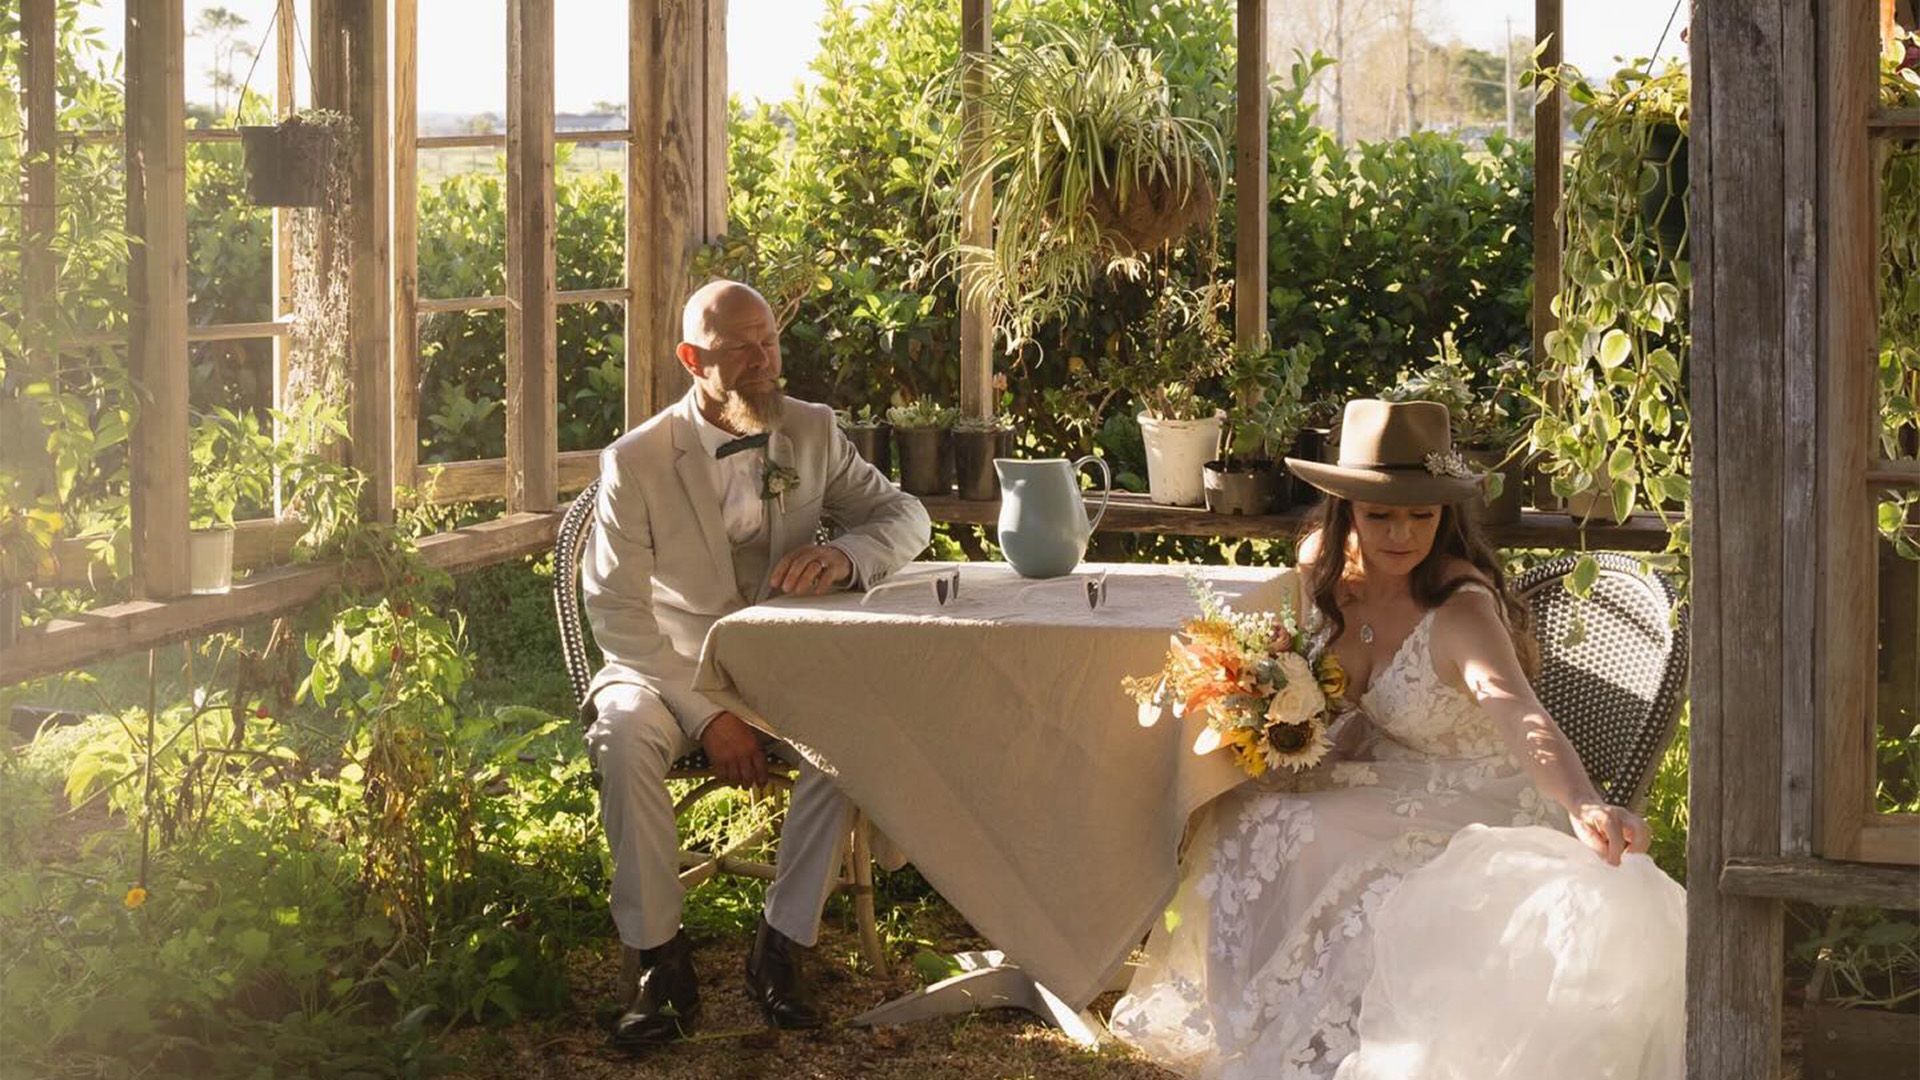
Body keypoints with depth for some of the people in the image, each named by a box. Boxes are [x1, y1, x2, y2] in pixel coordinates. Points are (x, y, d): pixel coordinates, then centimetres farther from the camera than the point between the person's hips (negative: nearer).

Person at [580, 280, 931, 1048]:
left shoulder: (813, 431, 3)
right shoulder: (635, 461, -8)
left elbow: (906, 516, 6)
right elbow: (616, 609, -12)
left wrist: (845, 555, -20)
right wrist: (707, 714, -22)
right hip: (671, 668, -2)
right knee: (624, 732, -35)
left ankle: (781, 948, -17)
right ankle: (658, 962, -23)